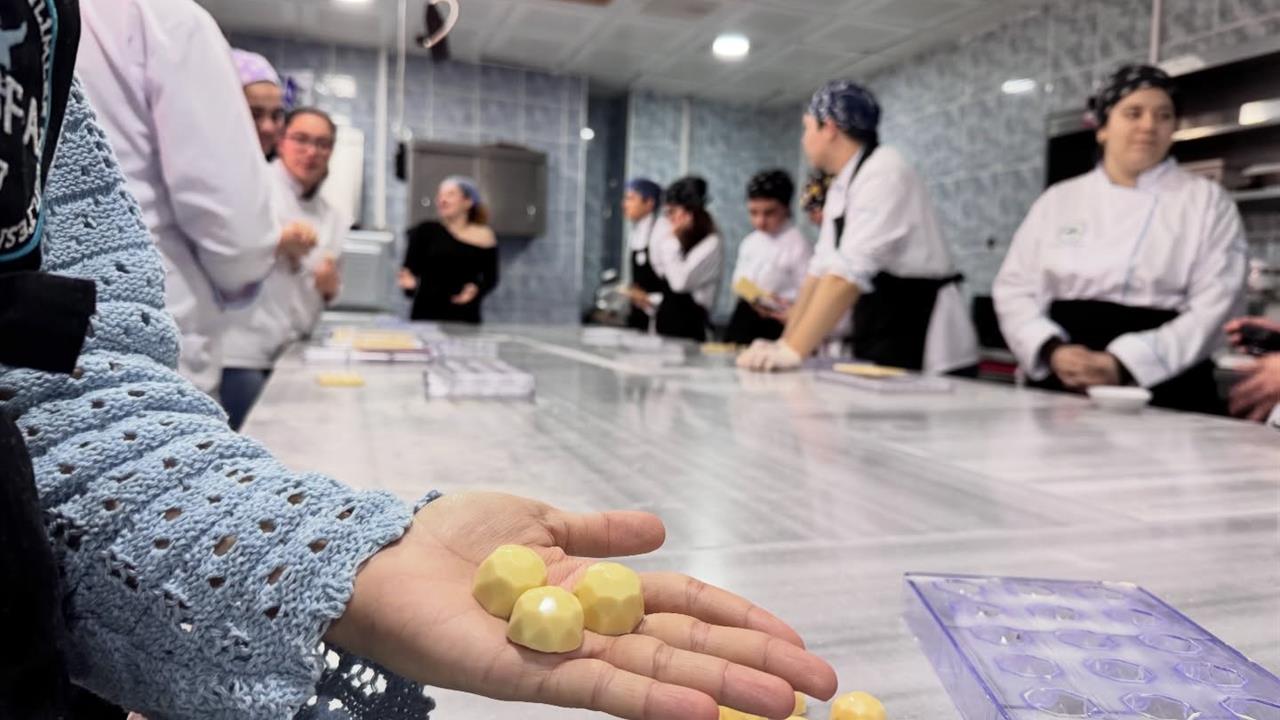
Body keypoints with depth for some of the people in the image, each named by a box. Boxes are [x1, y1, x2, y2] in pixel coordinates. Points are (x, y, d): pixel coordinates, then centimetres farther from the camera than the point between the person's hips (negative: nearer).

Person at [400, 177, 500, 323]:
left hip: (465, 318, 0)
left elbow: (490, 278, 10)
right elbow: (410, 269, 2)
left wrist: (476, 289, -9)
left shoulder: (484, 237, 3)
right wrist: (409, 283, -19)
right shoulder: (425, 232, 3)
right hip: (425, 315, 0)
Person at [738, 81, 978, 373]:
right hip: (881, 350, 8)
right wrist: (784, 345, 3)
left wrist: (791, 351, -29)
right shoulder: (841, 185, 9)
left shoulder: (884, 174, -17)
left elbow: (850, 272, -27)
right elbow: (822, 271, 10)